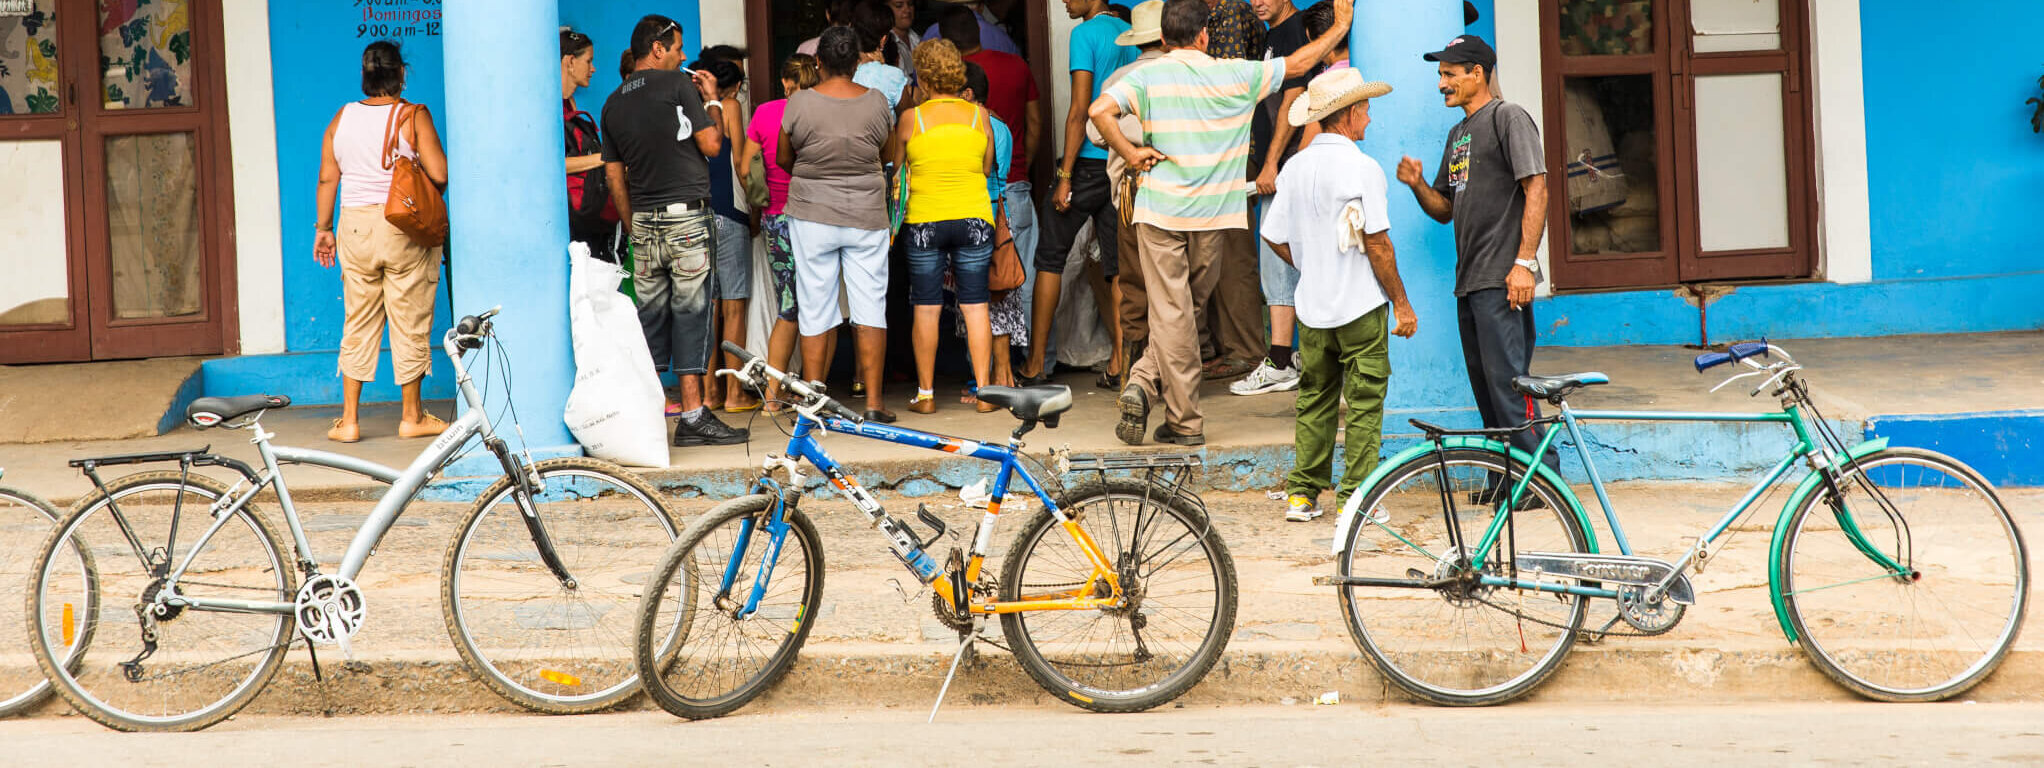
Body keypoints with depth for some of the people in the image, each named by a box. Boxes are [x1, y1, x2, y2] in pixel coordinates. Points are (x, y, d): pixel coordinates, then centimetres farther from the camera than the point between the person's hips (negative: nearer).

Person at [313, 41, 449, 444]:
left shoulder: (341, 118, 4)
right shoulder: (413, 116, -9)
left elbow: (327, 177, 6)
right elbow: (439, 174, -15)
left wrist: (324, 228, 15)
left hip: (355, 227, 4)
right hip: (405, 229, -4)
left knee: (357, 324, 10)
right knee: (410, 323, 7)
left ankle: (349, 420, 11)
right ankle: (412, 416, 15)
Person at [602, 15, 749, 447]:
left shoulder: (614, 104, 12)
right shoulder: (678, 84, -6)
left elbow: (614, 175, 14)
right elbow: (711, 145, -8)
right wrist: (712, 101, 8)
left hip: (644, 222, 6)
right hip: (687, 217, -6)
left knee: (650, 318, 9)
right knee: (691, 315, -4)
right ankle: (693, 417, -6)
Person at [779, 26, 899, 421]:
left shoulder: (800, 103, -9)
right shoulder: (876, 102, -4)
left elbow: (783, 159, 4)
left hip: (812, 215, -1)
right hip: (867, 218, 1)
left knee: (814, 311, 5)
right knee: (871, 307, 5)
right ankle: (873, 400, 2)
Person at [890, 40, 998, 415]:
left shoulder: (911, 119, -5)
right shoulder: (978, 115, 0)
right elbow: (987, 168, 10)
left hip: (924, 220, -1)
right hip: (975, 216, 1)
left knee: (926, 309, 5)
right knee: (975, 305, 4)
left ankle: (925, 393, 8)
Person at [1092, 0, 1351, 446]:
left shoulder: (1148, 77, -3)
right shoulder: (1234, 75, -1)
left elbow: (1100, 110, -19)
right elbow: (1298, 64, 11)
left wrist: (1130, 154, -8)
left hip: (1160, 209, -1)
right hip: (1211, 214, 1)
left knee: (1171, 313, 2)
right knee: (1179, 309, 12)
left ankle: (1186, 422, -3)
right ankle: (1145, 384, -1)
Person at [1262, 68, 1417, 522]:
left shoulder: (1294, 168, 5)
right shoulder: (1362, 168, -14)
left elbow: (1274, 237, 9)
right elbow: (1377, 243, -15)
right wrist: (1401, 302, -7)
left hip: (1312, 308, 6)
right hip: (1362, 306, -6)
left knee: (1314, 400, 13)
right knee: (1363, 403, 2)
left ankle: (1302, 494, 12)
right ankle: (1355, 497, 2)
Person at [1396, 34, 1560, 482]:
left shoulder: (1508, 118, -5)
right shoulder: (1458, 134, 22)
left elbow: (1536, 190, -13)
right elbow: (1445, 210, 24)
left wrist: (1524, 263, -20)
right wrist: (1417, 185, 2)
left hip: (1502, 281, -9)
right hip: (1468, 280, 9)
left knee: (1507, 382, -12)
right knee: (1485, 387, 9)